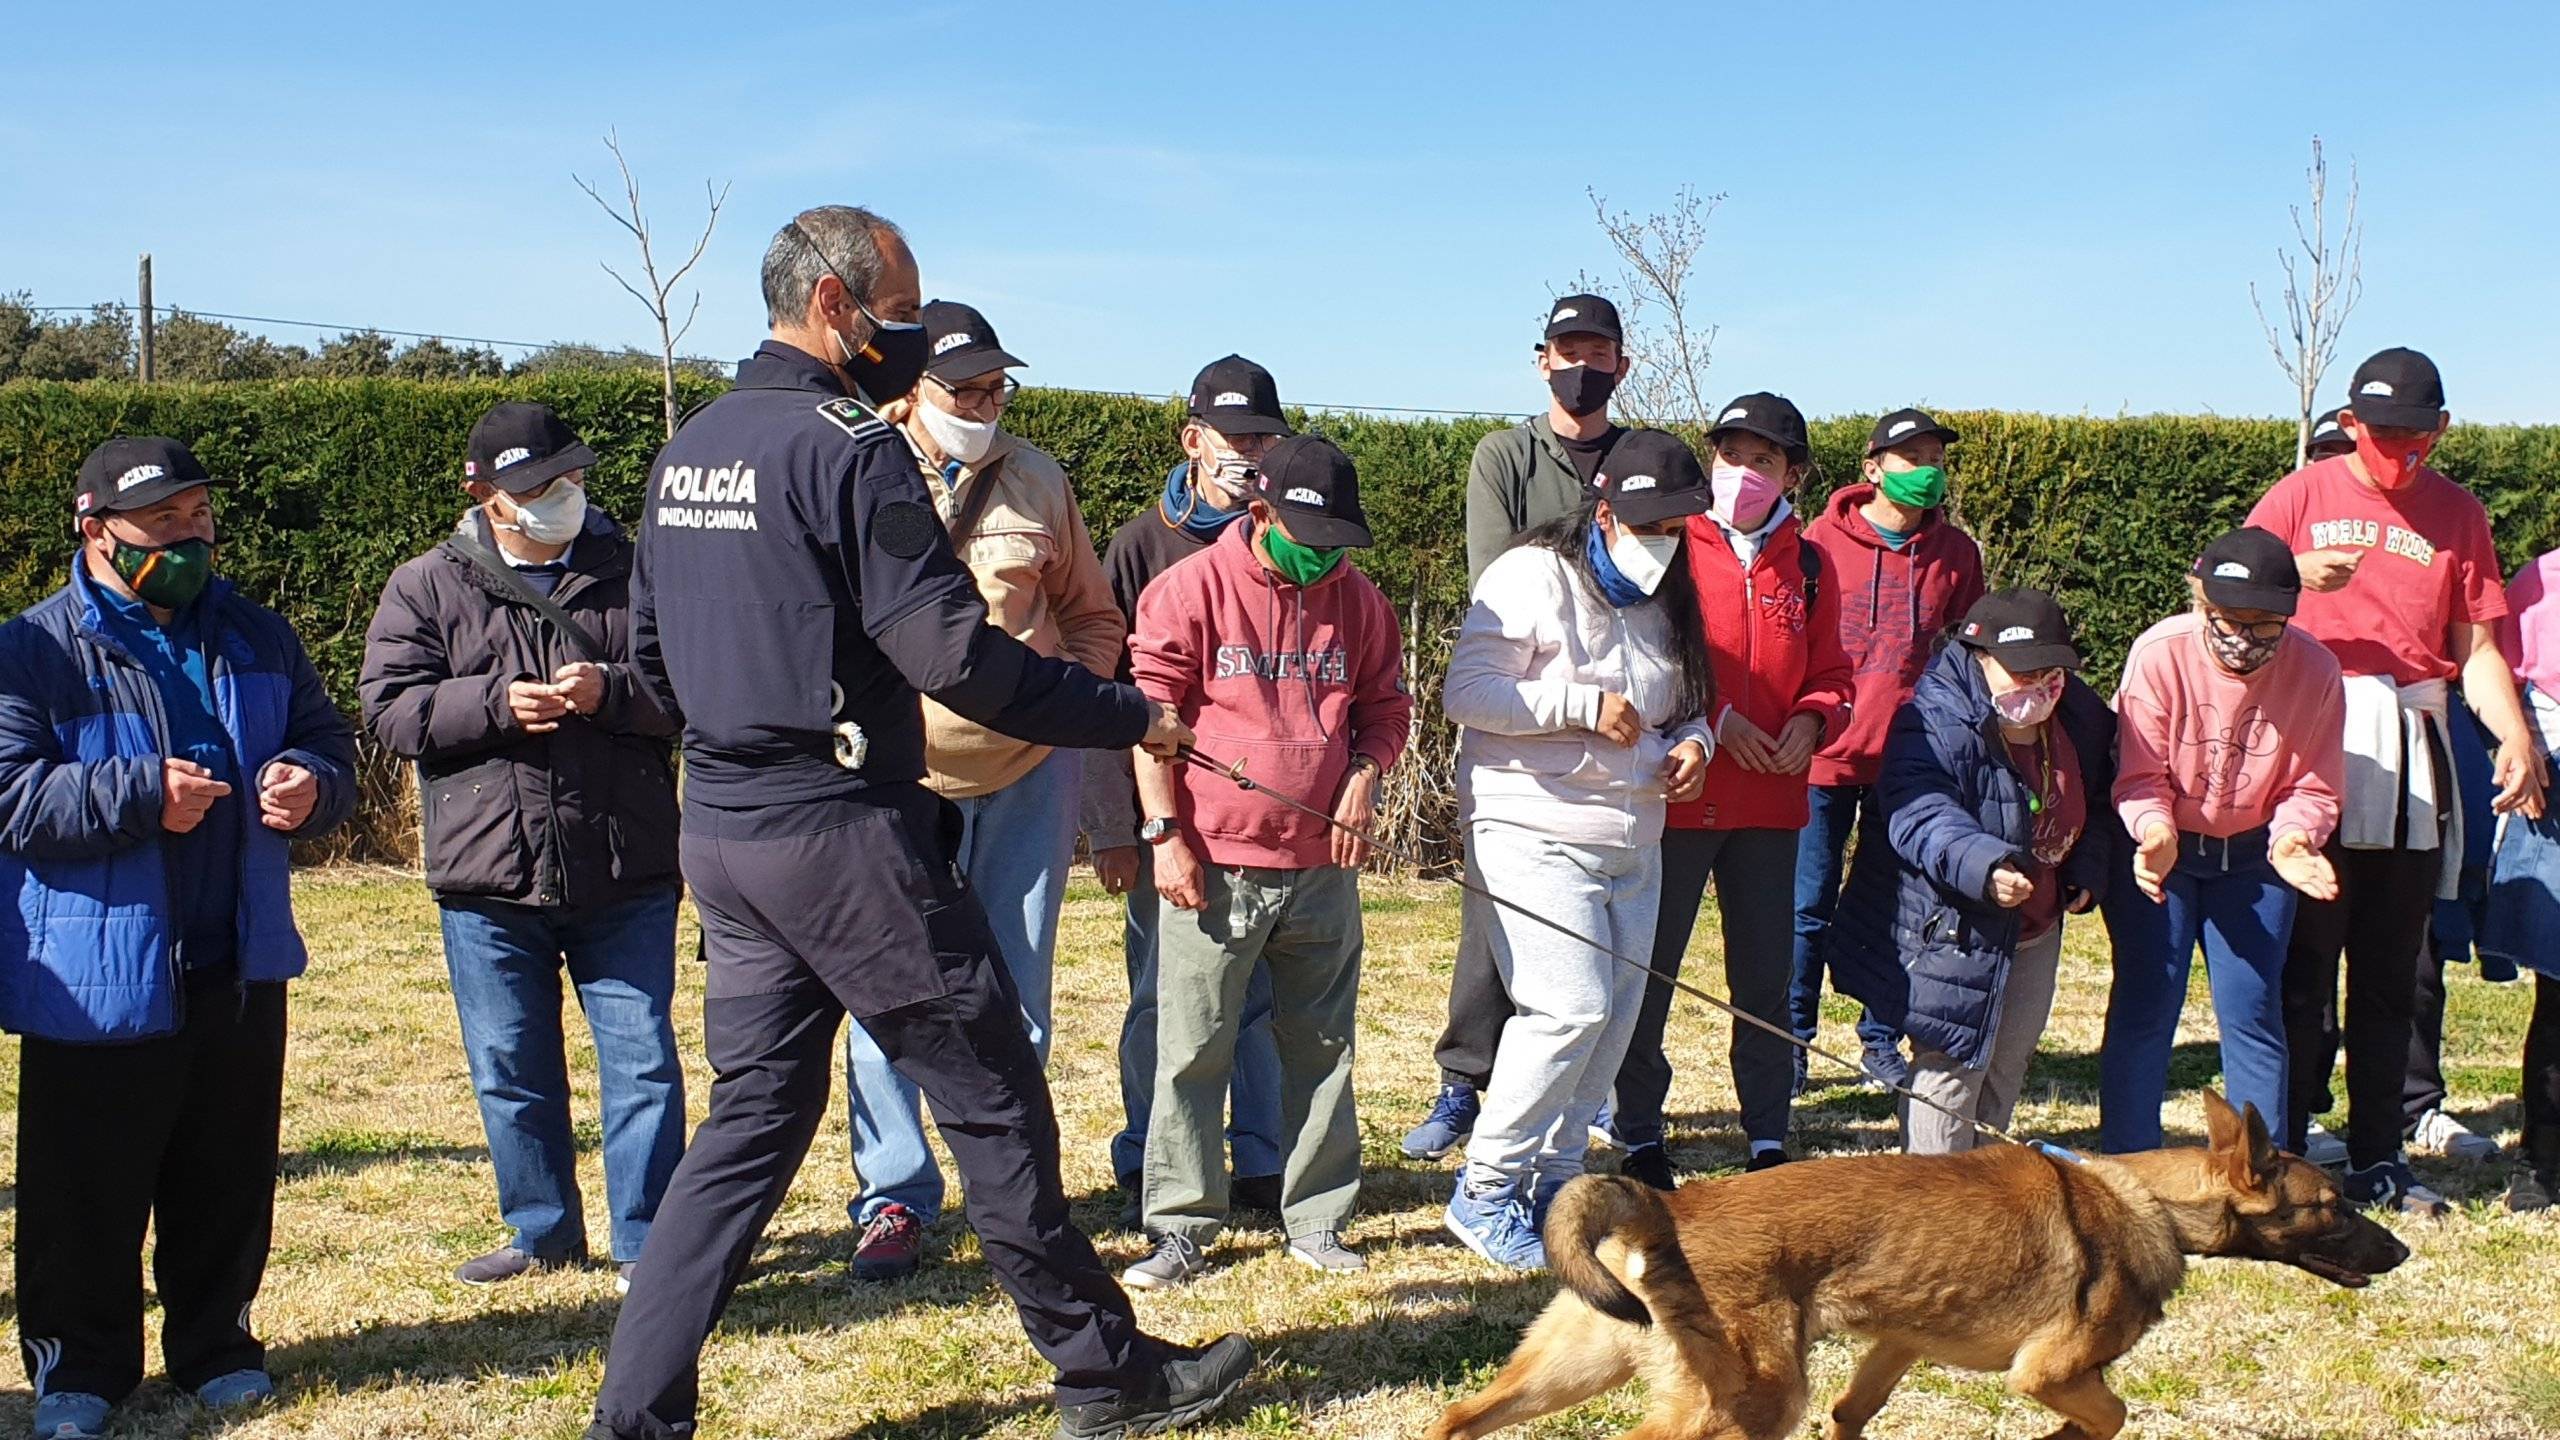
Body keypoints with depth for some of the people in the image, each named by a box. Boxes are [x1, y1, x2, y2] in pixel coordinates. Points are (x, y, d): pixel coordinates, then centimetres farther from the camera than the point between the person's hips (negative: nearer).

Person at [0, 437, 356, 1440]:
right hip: (98, 977, -4)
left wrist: (313, 784, -5)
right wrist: (139, 795, -22)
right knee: (88, 1189, 4)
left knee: (229, 1177, 13)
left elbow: (325, 737, 18)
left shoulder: (256, 637, 10)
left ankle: (215, 1345, 28)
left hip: (240, 968, 5)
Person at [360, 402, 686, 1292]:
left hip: (626, 876, -1)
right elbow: (390, 709, -2)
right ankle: (543, 1231, 27)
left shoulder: (633, 574, 5)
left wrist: (609, 693, -18)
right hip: (487, 882, 1)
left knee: (642, 1060, 2)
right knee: (510, 1073, 11)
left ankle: (646, 1241, 13)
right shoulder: (427, 588, 6)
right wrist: (497, 704, -15)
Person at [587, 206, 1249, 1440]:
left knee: (753, 1116, 14)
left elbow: (652, 652, 19)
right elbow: (957, 656, -20)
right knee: (993, 1099, 3)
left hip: (721, 831, 8)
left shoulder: (689, 450, 13)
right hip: (842, 832, -8)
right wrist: (1134, 717, -10)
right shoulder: (850, 448, -14)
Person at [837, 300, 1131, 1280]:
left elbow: (1094, 618, 16)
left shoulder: (1037, 481, 9)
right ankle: (895, 1197, 12)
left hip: (1028, 769, 2)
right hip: (896, 770, -2)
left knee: (1015, 997, 8)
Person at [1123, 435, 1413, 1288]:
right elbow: (1152, 715, -5)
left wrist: (1363, 777, -3)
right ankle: (1181, 1229, 10)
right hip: (1213, 865, -4)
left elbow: (1385, 706, 17)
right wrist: (1164, 833, -9)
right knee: (1192, 1051, 0)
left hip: (1324, 867, 4)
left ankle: (1317, 1223, 20)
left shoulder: (1358, 599, 8)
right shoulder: (1192, 588, -4)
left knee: (1322, 1048, 10)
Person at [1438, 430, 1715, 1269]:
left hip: (1633, 841, 8)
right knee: (1570, 1009, -16)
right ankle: (1484, 1192, -3)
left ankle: (1553, 1184, 21)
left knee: (1615, 1021, 7)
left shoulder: (1667, 601, 14)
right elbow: (1464, 692, -16)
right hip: (1534, 832, -8)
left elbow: (1689, 705, 26)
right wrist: (1586, 706, -20)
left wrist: (1694, 741, 2)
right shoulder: (1532, 578, -9)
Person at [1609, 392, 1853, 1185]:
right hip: (1674, 796, -3)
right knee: (1647, 972, 3)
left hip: (1771, 803, 4)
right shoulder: (1671, 547, -3)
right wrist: (1713, 720, -15)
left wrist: (1811, 720, -7)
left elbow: (1830, 674, 14)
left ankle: (1768, 1141, 21)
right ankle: (1639, 1136, 17)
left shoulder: (1807, 566, 9)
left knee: (1766, 979, 10)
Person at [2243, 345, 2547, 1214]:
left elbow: (2476, 647, 10)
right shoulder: (2303, 496, 5)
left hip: (2411, 754, 3)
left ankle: (2376, 1158, 15)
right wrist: (2295, 578, -19)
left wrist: (2514, 736, -5)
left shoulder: (2457, 514, 12)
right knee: (2303, 965, -3)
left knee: (2391, 972, 7)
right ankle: (2284, 1152, 4)